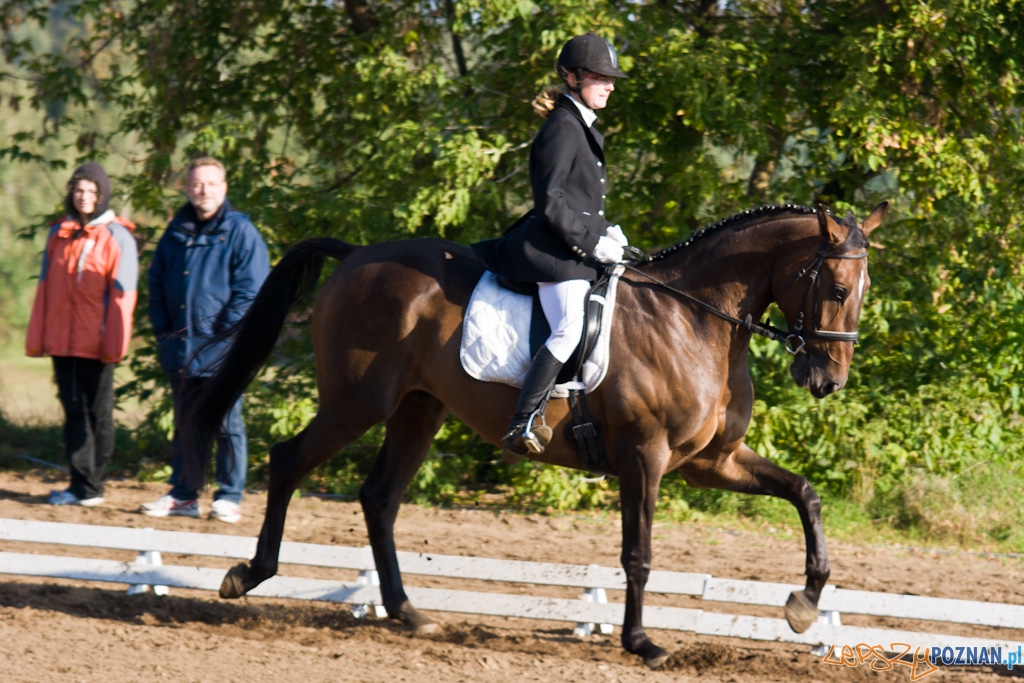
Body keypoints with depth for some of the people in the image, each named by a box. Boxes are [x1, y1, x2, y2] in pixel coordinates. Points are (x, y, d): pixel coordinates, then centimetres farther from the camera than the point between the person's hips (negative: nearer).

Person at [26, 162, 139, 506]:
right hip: (62, 341, 5)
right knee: (74, 411, 4)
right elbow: (45, 288, 14)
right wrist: (36, 339, 9)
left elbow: (122, 294, -6)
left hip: (96, 344, -5)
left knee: (98, 413, 1)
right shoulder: (58, 235, 13)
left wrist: (115, 343, -12)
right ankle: (82, 485, 5)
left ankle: (89, 487, 4)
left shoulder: (117, 238, -1)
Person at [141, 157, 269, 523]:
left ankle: (229, 498, 4)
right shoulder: (177, 231, 12)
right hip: (180, 347, 6)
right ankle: (183, 495, 17)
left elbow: (251, 289, -8)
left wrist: (225, 334, -12)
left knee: (227, 425, -1)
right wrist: (162, 327, 7)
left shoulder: (240, 232, -5)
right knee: (184, 423, 11)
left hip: (220, 348, -6)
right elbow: (156, 280, 19)